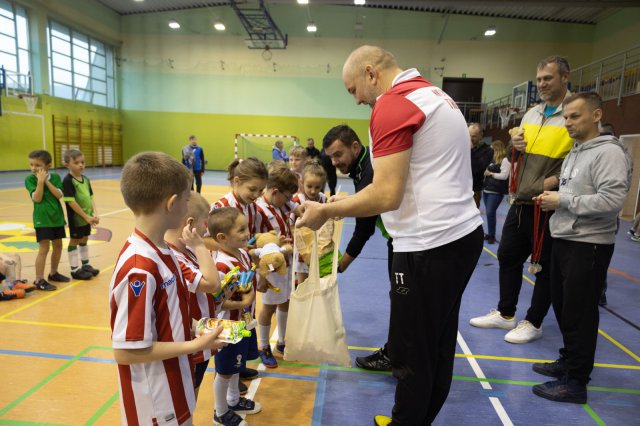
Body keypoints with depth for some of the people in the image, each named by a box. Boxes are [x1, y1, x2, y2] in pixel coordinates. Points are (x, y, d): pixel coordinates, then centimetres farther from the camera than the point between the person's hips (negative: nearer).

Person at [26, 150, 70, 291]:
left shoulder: (55, 177, 1)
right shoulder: (30, 179, -6)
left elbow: (59, 195, -10)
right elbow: (37, 198, -16)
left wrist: (47, 181, -16)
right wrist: (40, 181, -21)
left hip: (57, 216, 4)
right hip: (42, 218, -4)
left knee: (58, 245, 13)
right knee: (44, 248, -8)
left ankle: (53, 273, 29)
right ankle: (39, 280, -2)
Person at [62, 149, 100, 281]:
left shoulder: (85, 179, 6)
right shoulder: (67, 181, -16)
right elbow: (71, 202, -20)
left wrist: (94, 213, -6)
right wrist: (86, 217, -19)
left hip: (87, 217, 7)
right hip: (76, 218, -7)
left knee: (84, 240, 18)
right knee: (74, 241, 5)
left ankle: (85, 265, 31)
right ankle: (75, 270, 14)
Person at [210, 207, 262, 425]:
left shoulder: (243, 253, -4)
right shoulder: (222, 266, -32)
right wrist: (242, 303, -26)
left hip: (244, 322, 8)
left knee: (236, 366, 27)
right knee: (225, 371, 13)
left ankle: (234, 400, 49)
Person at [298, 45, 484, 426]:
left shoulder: (392, 105, -13)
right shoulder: (435, 95, 17)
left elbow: (387, 195, -21)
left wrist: (327, 210, -7)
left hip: (431, 246, -10)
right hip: (463, 234, 10)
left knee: (412, 354, 6)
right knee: (438, 344, 20)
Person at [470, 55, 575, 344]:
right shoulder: (531, 114, 13)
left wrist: (556, 181, -21)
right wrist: (515, 146, 1)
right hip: (520, 202, 7)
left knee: (545, 267, 7)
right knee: (508, 257, 14)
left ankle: (533, 323, 23)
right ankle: (505, 314, 30)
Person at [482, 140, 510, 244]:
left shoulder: (505, 160, -10)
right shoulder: (492, 159, 13)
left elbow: (504, 176, -17)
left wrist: (491, 173, -11)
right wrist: (485, 172, 5)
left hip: (496, 192, -8)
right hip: (486, 190, 8)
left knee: (490, 212, -10)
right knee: (489, 213, 11)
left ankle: (492, 235, 3)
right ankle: (489, 234, 21)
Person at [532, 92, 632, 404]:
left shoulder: (609, 152, -13)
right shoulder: (574, 153, 16)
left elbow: (612, 201, -25)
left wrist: (562, 200, -18)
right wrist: (552, 198, 6)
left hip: (589, 246, -9)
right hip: (563, 240, 9)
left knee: (579, 315, 0)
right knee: (562, 308, 17)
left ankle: (576, 382, 13)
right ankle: (568, 361, 34)